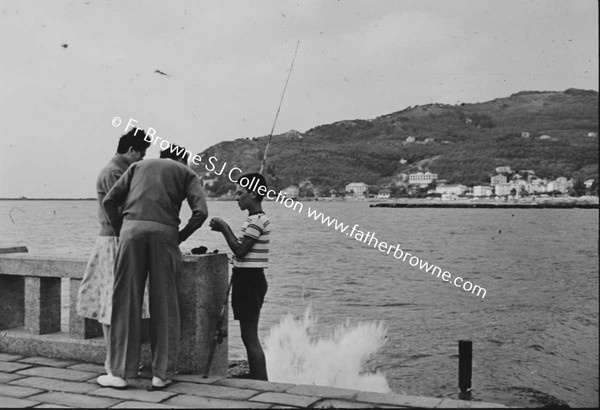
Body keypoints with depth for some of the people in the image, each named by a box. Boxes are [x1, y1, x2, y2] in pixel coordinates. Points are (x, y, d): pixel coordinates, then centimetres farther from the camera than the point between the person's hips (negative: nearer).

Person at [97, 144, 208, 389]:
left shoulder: (139, 166, 26)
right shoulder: (186, 173, 19)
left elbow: (110, 200, 13)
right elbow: (200, 212, 2)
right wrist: (180, 237, 12)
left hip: (132, 229, 1)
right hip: (164, 232, -1)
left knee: (126, 302, 5)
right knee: (163, 305, 6)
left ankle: (120, 372, 8)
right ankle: (161, 374, 8)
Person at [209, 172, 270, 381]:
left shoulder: (257, 220, -15)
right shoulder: (254, 219, 15)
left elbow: (240, 251, -19)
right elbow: (242, 248, 17)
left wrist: (224, 229, -9)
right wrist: (225, 229, 10)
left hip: (250, 280, -10)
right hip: (247, 279, 10)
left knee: (250, 337, -7)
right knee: (249, 336, 13)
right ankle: (257, 381, 18)